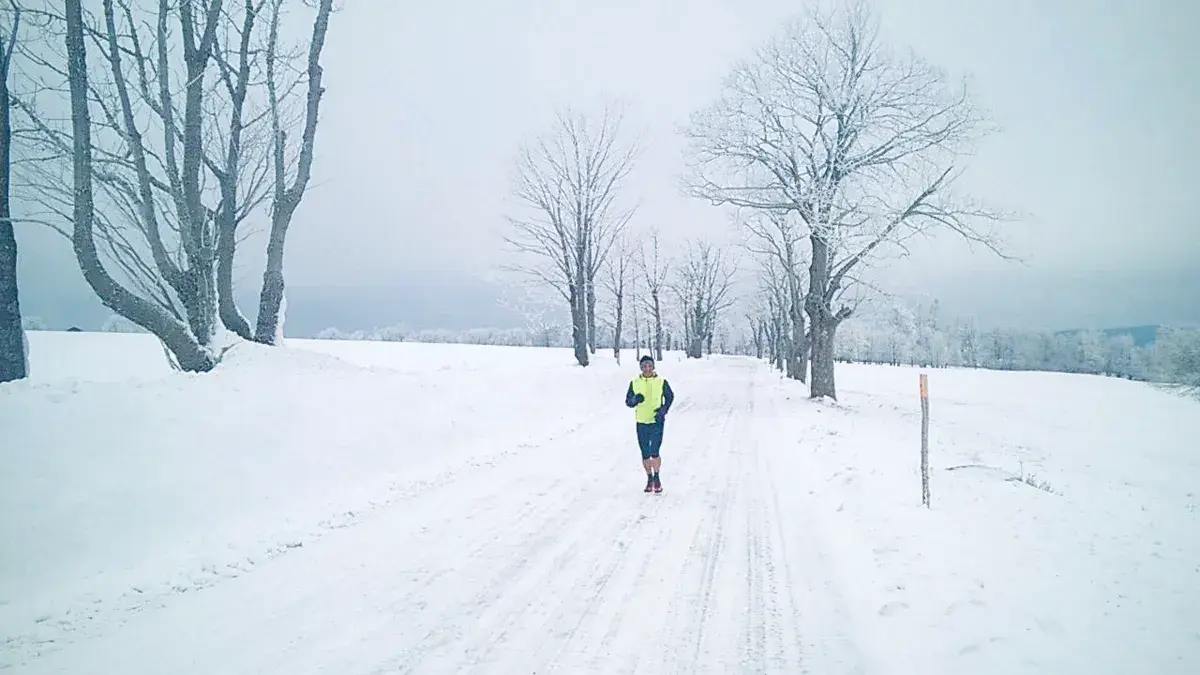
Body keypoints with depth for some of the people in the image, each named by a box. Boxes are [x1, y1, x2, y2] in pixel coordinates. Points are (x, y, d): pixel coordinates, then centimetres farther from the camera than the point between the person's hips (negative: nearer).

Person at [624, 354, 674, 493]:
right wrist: (635, 400, -16)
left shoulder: (661, 382, -2)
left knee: (654, 452, -13)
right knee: (645, 454, 8)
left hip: (657, 422, -2)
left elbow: (670, 397, 10)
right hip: (641, 423, 2)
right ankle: (649, 479, 25)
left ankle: (657, 478, 8)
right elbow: (628, 401, 7)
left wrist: (663, 410, -5)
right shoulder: (634, 383, 3)